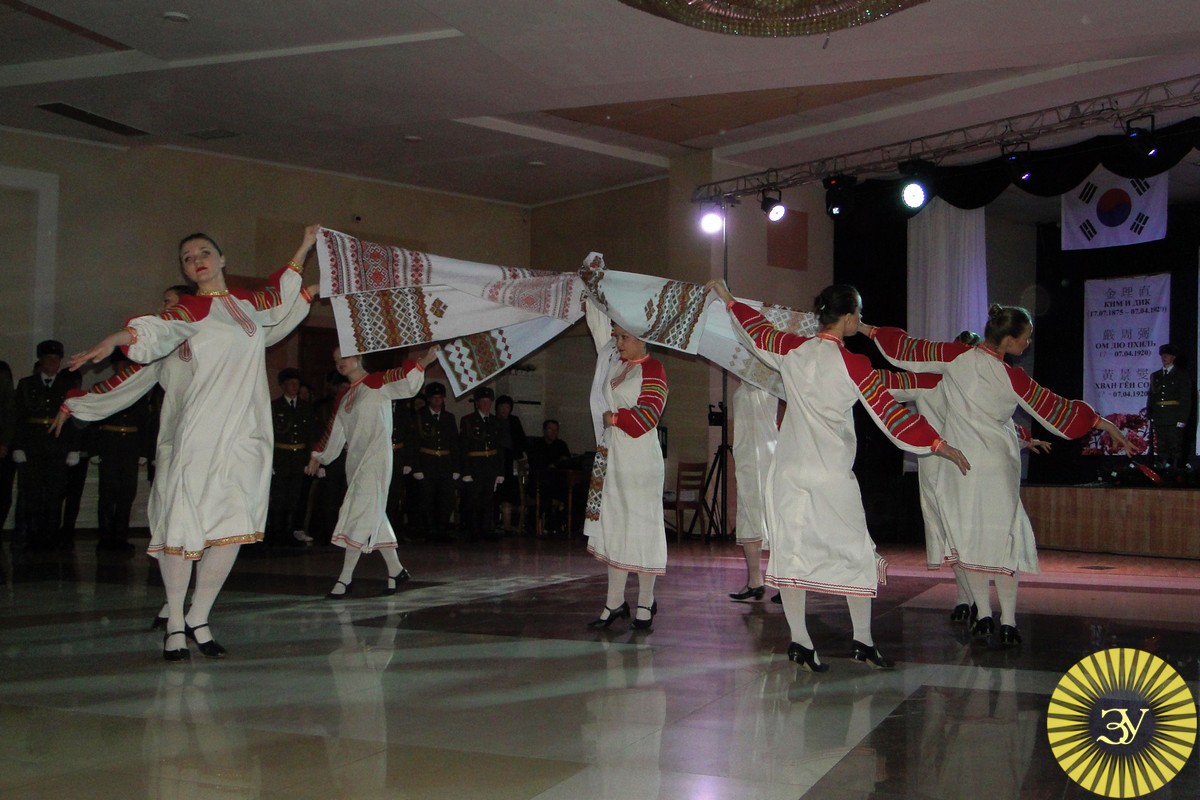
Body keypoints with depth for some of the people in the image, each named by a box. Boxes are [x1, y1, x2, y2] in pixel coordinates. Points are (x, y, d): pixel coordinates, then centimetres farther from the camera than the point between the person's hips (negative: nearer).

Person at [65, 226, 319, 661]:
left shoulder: (251, 302, 19)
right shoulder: (188, 310, 4)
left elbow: (278, 294, 40)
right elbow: (152, 331, -14)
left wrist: (304, 248, 45)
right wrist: (110, 341, -34)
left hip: (248, 432, 4)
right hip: (202, 429, -4)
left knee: (235, 526, -2)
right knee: (186, 521, -6)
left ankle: (199, 619, 9)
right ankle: (175, 623, 5)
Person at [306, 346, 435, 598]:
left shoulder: (377, 383, -4)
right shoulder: (344, 398, 17)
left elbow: (404, 379, -21)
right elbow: (334, 432, 26)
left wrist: (424, 361, -38)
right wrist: (317, 457, 31)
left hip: (375, 457, -8)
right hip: (355, 461, 8)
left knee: (361, 513, -11)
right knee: (372, 516, 8)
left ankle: (346, 577, -9)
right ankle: (395, 570, 17)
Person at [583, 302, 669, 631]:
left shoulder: (653, 369, -8)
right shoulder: (615, 361, 12)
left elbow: (647, 415, -16)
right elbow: (600, 323, 22)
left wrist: (614, 418, -7)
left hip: (640, 459, -7)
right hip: (611, 455, 7)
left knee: (641, 524, -2)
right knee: (611, 525, 8)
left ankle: (646, 602, 7)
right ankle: (615, 601, 14)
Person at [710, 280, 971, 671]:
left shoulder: (792, 350, 2)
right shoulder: (853, 365, -10)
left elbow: (758, 331, 20)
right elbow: (889, 411, -8)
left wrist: (729, 299, 38)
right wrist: (938, 444, -1)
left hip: (790, 473, 4)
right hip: (832, 477, -4)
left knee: (791, 551, 7)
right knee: (856, 554, 10)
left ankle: (799, 641, 9)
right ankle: (862, 641, 18)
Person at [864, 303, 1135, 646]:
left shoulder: (956, 356, -7)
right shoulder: (1013, 378, -11)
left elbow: (909, 352, 1)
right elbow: (1055, 408, -3)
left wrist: (869, 330, 15)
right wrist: (1103, 423, 8)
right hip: (998, 467, -2)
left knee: (969, 536, 9)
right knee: (1002, 537, 3)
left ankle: (984, 616, 9)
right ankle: (1008, 623, 2)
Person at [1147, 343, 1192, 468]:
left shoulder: (1181, 374, 3)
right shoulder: (1155, 375, 15)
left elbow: (1186, 398, -2)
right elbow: (1150, 396, 14)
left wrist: (1182, 419, -10)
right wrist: (1149, 414, 1)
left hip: (1174, 420, -4)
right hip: (1159, 419, 4)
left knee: (1176, 449, -6)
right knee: (1162, 450, 4)